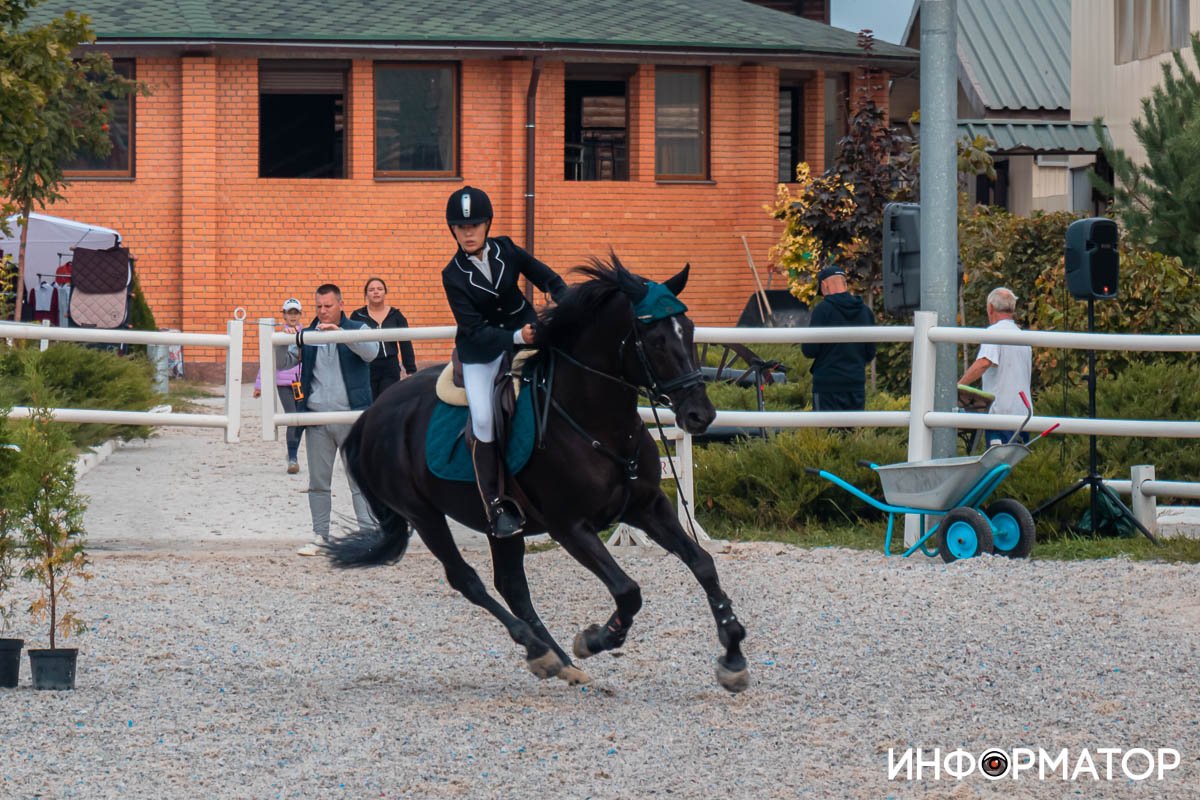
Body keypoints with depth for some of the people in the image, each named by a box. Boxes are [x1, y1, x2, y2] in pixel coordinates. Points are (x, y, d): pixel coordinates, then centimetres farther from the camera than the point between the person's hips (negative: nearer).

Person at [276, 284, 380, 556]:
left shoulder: (357, 330, 3)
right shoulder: (307, 336, 12)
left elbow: (370, 352, -16)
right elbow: (283, 362, 5)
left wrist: (340, 333, -28)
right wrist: (284, 343, -16)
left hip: (351, 417, -3)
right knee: (318, 481, 7)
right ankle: (319, 536, 13)